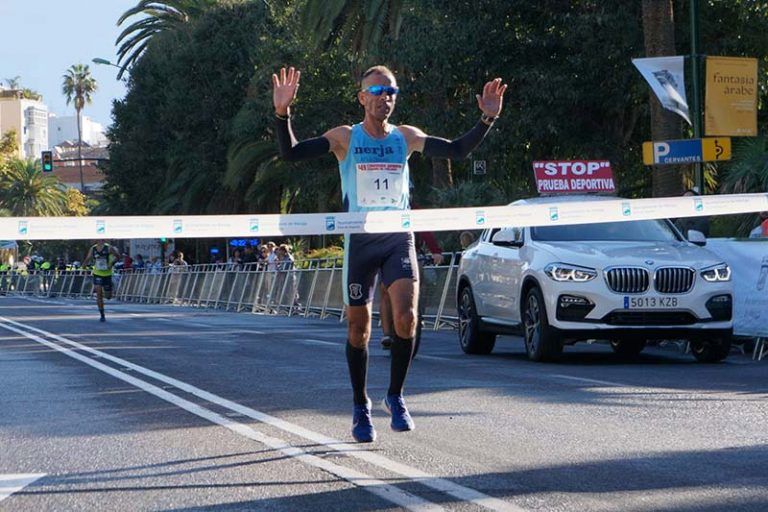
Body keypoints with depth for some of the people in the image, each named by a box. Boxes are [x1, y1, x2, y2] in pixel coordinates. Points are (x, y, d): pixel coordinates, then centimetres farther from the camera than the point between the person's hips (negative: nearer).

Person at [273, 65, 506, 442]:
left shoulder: (406, 137, 6)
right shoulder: (345, 138, -1)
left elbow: (457, 150, 6)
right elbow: (291, 153, -9)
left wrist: (487, 119, -7)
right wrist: (282, 114, -25)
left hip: (399, 238, 1)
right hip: (359, 240, -1)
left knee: (406, 318, -16)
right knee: (359, 326, 5)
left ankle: (395, 396, 4)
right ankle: (361, 407, 20)